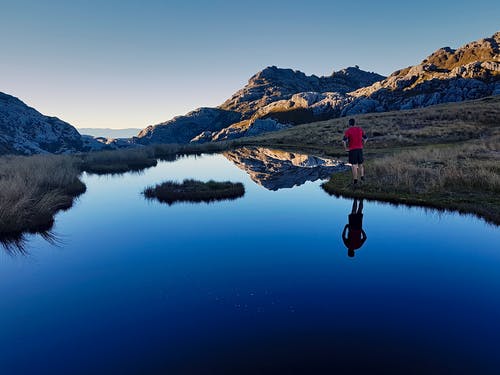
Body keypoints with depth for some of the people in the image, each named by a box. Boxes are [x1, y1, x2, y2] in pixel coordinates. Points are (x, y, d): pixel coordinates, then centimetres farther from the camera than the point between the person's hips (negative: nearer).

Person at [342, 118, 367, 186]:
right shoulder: (360, 129, 6)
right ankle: (362, 176, 11)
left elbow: (344, 141, -17)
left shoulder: (348, 131, -7)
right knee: (360, 163, 19)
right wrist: (362, 145, 16)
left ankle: (355, 180, -3)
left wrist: (346, 148, -4)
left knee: (354, 165, -2)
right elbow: (365, 138, 10)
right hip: (360, 149, 4)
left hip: (352, 150, -4)